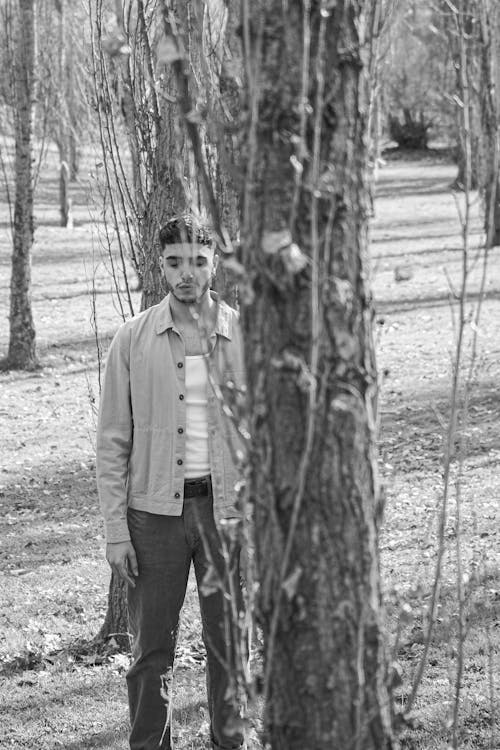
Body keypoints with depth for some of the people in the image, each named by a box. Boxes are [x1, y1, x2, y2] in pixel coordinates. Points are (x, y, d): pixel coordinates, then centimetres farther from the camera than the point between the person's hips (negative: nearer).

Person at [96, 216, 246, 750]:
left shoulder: (244, 336, 0)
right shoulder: (133, 340, -1)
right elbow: (112, 442, 1)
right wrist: (115, 531, -4)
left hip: (226, 508, 1)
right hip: (155, 509, 0)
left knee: (228, 645, 9)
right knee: (150, 646, 4)